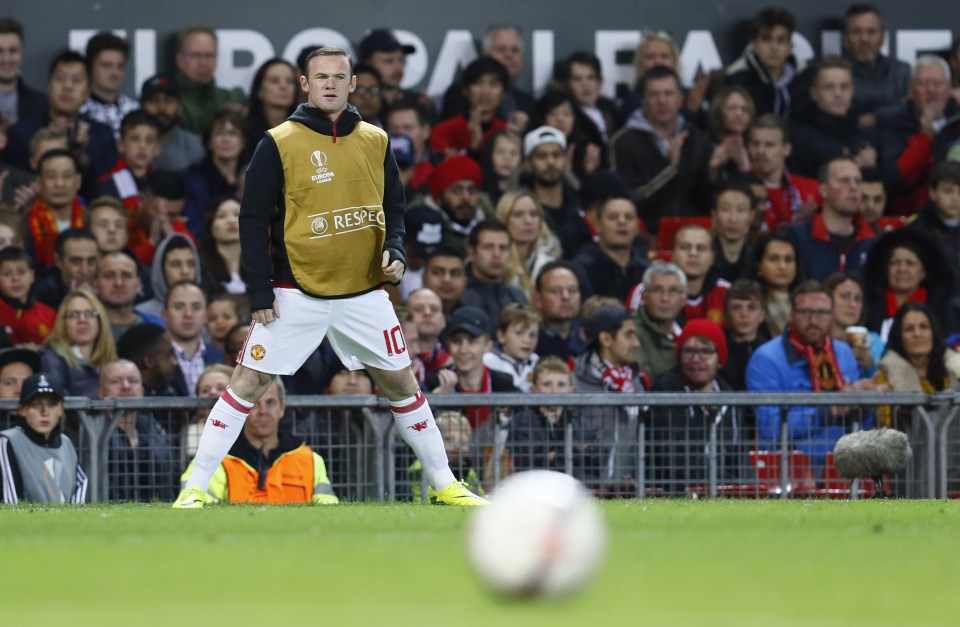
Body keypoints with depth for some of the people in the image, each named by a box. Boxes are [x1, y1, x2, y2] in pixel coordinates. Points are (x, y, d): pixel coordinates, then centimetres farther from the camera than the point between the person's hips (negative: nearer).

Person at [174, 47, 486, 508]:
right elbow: (253, 220, -4)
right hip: (296, 293, -3)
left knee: (401, 384, 7)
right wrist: (260, 292, -10)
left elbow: (393, 207, 16)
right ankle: (195, 487, -3)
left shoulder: (376, 141, 7)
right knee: (247, 383, -7)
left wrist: (394, 250, -5)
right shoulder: (279, 143, -5)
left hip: (364, 293, 3)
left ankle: (444, 485, 17)